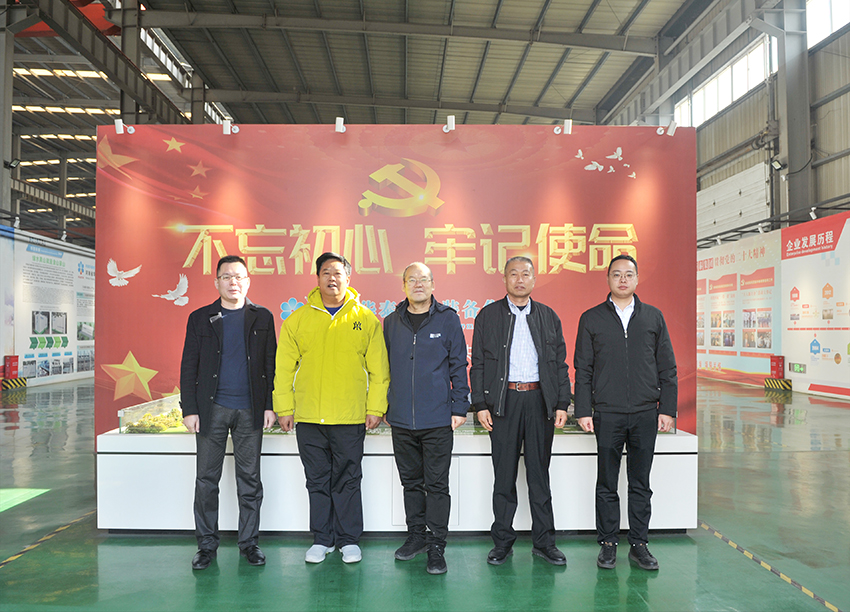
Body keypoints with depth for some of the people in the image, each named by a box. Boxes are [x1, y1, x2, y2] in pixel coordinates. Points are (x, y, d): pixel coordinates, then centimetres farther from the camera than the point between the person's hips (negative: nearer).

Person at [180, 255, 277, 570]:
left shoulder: (262, 318, 7)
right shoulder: (200, 318, 6)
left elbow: (271, 365, 6)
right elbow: (189, 367, 5)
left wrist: (270, 405, 0)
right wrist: (189, 409, -2)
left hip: (250, 410, 0)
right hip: (212, 409, 0)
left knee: (250, 479, 7)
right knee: (207, 479, 6)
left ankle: (249, 542, 19)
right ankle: (207, 544, 19)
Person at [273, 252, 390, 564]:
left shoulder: (365, 319, 2)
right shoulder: (298, 319, 5)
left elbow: (378, 369, 3)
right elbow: (284, 368, 7)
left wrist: (376, 407, -3)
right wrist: (284, 407, 2)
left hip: (351, 418, -1)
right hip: (309, 418, 1)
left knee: (347, 481, 9)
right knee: (317, 481, 12)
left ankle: (349, 540, 24)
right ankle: (322, 539, 26)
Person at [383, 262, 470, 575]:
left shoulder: (448, 319, 0)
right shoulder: (391, 323, 8)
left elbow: (458, 366, 1)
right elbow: (383, 367, 14)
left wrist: (460, 406, -3)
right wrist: (383, 406, 13)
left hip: (438, 420, -3)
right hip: (401, 420, 3)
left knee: (437, 484, 2)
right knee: (411, 481, 15)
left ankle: (436, 547, 13)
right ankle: (416, 535, 30)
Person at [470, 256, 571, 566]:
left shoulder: (548, 316, 10)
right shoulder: (488, 316, 5)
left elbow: (560, 364, 9)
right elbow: (478, 364, 3)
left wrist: (562, 404, 1)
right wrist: (480, 404, -5)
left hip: (540, 400, 1)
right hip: (503, 401, -1)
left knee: (539, 474, 8)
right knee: (504, 475, 6)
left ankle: (544, 541, 20)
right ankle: (502, 541, 19)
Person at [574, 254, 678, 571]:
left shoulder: (653, 317, 9)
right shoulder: (591, 319, 4)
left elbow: (667, 367, 9)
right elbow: (583, 369, 3)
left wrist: (667, 408, 2)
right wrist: (583, 410, -4)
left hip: (645, 414, 2)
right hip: (607, 414, -1)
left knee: (641, 484, 9)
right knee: (607, 484, 7)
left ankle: (639, 545, 21)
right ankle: (608, 544, 18)